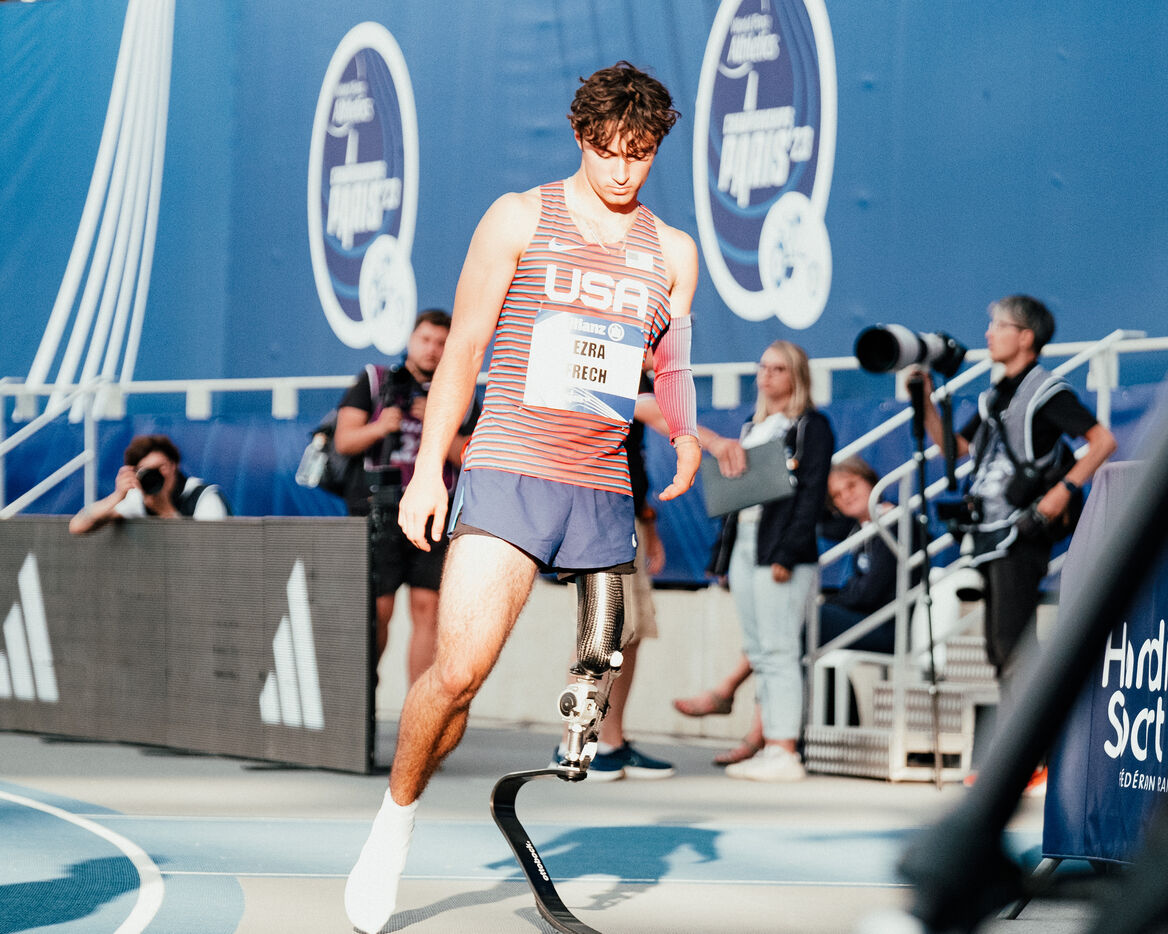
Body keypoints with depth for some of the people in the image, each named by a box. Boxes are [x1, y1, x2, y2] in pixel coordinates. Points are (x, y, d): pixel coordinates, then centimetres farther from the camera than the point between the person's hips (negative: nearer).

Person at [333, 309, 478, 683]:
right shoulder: (374, 380, 10)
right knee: (377, 610, -7)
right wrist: (379, 428, -15)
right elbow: (344, 441, 4)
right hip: (379, 512, -2)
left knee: (427, 609, -5)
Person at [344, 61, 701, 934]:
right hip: (507, 472, -4)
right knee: (459, 670, -16)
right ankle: (395, 824, 5)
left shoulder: (672, 252, 13)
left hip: (604, 487, 4)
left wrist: (687, 434, -2)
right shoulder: (519, 218, 3)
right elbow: (464, 346, 4)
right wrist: (428, 468, 0)